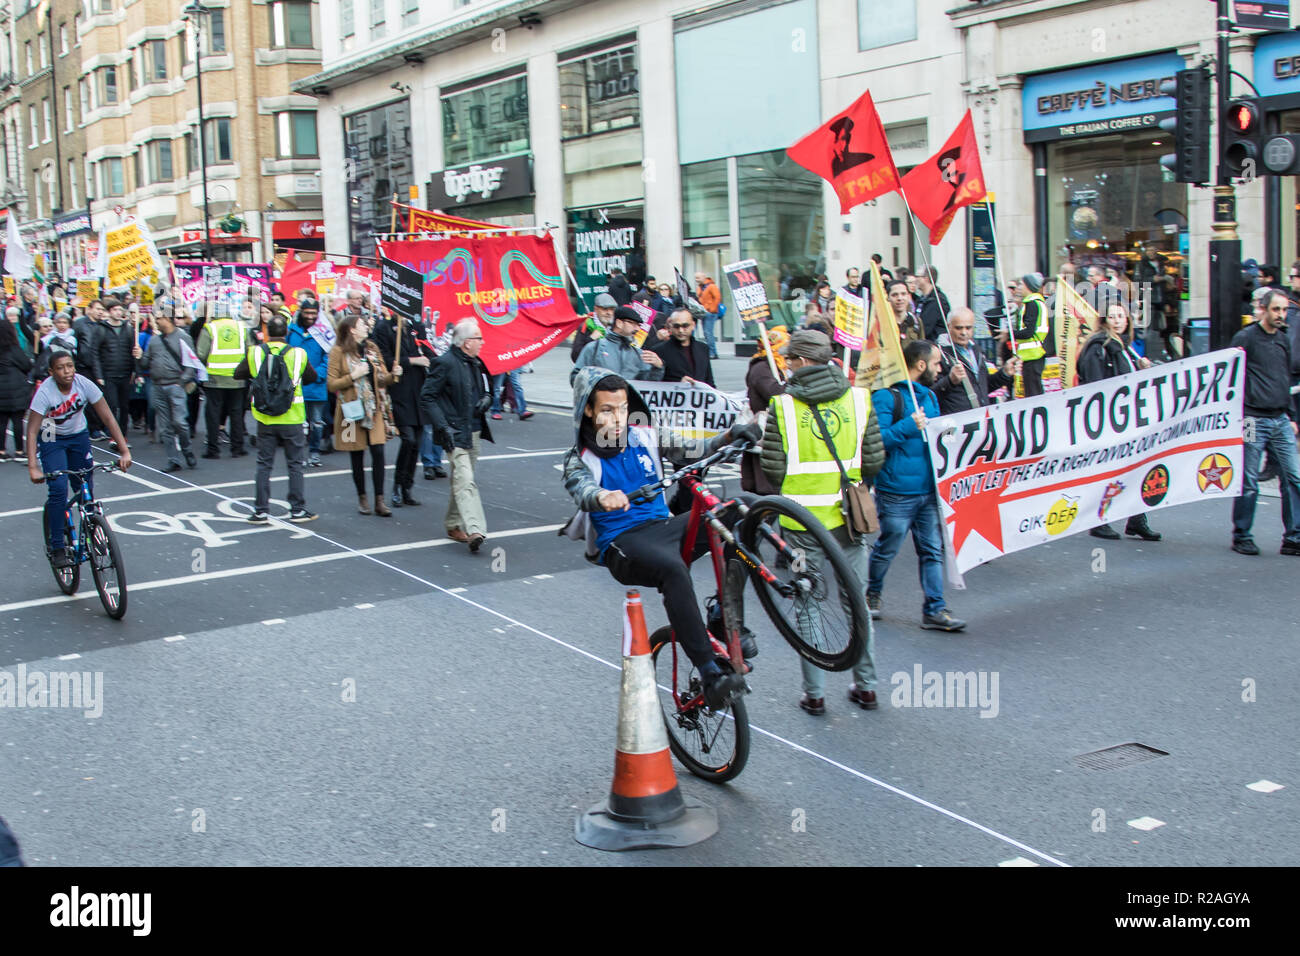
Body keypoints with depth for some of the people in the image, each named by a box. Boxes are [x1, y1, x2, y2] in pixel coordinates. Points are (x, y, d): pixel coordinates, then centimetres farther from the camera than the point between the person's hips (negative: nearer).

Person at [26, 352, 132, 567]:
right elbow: (32, 431, -28)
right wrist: (33, 468, -38)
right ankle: (57, 547, -9)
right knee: (59, 490, -18)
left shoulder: (84, 385, -21)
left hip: (79, 436, 3)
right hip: (52, 440, -3)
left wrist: (125, 452, -24)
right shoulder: (45, 392, -27)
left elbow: (108, 418, -18)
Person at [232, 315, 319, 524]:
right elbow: (312, 377, 6)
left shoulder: (254, 352, -5)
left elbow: (238, 375, 5)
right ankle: (297, 510, 10)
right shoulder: (298, 354, -8)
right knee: (295, 465, 8)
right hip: (292, 419, -1)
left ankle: (261, 511, 10)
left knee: (264, 465, 9)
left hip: (265, 419, 1)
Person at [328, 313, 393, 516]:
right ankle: (362, 497, 19)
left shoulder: (372, 349, 11)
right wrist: (354, 376, -18)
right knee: (357, 455, 5)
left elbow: (381, 379, 14)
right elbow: (331, 384, -8)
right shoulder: (338, 351, -4)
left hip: (373, 408, 4)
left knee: (378, 452, -5)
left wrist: (392, 375, -7)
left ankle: (379, 500, -2)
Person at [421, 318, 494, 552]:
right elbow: (427, 397, -13)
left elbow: (486, 389, 28)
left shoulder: (476, 363, 11)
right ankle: (474, 530, -23)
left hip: (474, 432, 8)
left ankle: (453, 525, 26)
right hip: (455, 433, -8)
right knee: (465, 481, -16)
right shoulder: (446, 363, -13)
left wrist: (487, 398, 3)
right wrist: (443, 427, -19)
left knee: (461, 480, 15)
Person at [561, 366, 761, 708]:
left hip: (662, 525, 5)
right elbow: (582, 489, -23)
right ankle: (711, 676, -40)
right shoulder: (580, 459, 0)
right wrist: (602, 497, -47)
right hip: (621, 543, -5)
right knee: (673, 568, -38)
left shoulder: (645, 436, 12)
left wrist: (729, 437, -19)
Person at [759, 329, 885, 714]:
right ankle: (866, 686, 24)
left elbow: (773, 469, -8)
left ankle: (814, 693, 13)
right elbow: (874, 461, 1)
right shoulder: (858, 399, -1)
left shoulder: (783, 405, -9)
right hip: (848, 518, 3)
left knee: (806, 606, 9)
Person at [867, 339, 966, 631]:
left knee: (932, 550, 5)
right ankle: (872, 593, 32)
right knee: (887, 548, 8)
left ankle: (935, 609, 9)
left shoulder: (929, 396, 15)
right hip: (896, 491, -7)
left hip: (928, 489, 7)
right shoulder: (886, 396, -12)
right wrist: (908, 426, -24)